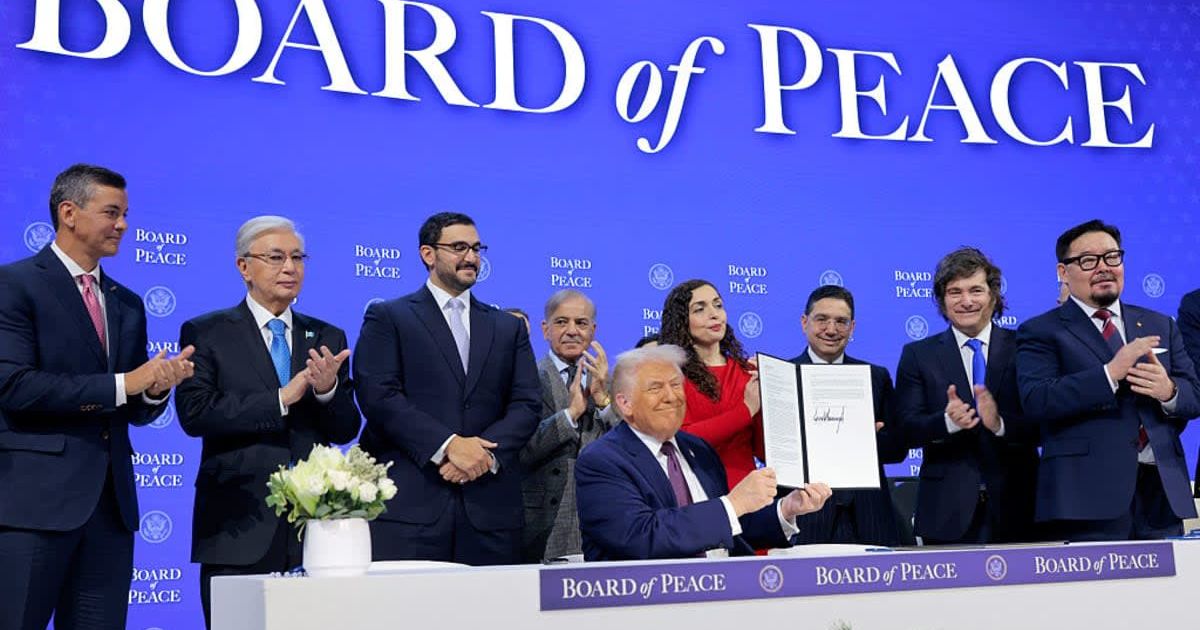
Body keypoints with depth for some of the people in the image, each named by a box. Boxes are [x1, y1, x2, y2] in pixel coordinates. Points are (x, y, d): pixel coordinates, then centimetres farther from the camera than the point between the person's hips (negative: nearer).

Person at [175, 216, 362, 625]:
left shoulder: (327, 339, 12)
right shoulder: (205, 334, 3)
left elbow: (345, 431, 8)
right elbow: (194, 413, -11)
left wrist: (328, 389, -13)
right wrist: (281, 399, -15)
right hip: (239, 531, -3)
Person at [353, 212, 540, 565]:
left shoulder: (508, 327, 19)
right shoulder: (388, 318, 8)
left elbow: (526, 406, 9)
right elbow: (378, 396, -6)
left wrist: (485, 451, -9)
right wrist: (447, 444, -15)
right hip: (408, 504, -3)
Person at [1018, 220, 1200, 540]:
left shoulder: (1160, 326, 19)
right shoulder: (1041, 332, 3)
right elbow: (1036, 400, -12)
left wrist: (1169, 391, -10)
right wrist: (1110, 373, -21)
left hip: (1162, 490, 5)